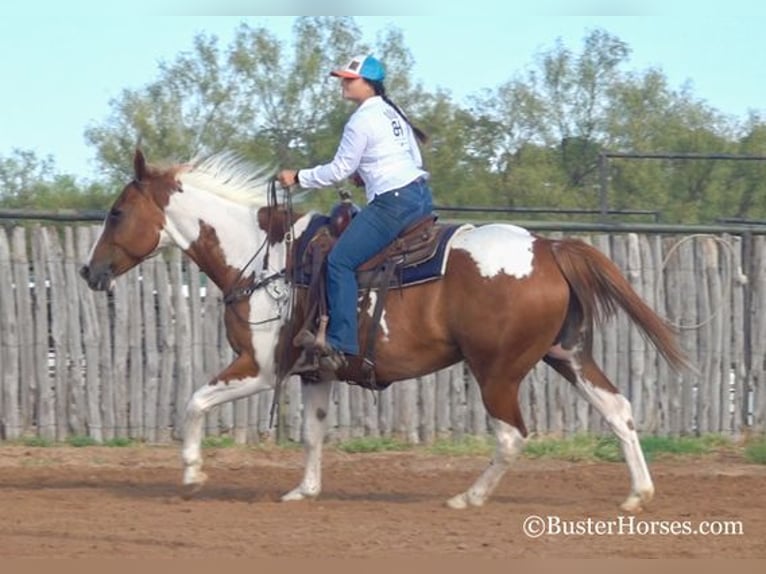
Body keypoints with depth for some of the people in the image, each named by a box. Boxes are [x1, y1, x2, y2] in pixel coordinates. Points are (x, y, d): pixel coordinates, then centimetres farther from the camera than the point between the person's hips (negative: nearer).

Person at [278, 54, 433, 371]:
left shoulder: (362, 120, -9)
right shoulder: (393, 114, 19)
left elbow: (339, 170, -7)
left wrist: (299, 177, 3)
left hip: (393, 202, -10)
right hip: (421, 194, 10)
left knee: (340, 261, -13)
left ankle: (341, 344, -23)